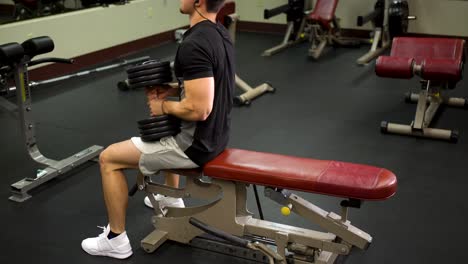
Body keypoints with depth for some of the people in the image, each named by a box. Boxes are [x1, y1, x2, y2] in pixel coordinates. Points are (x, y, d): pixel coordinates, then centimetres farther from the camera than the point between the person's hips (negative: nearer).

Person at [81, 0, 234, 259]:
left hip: (195, 144, -10)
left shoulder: (194, 45, -28)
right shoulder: (218, 31, 5)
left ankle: (116, 239, 16)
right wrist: (170, 90, 7)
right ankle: (171, 199, 52)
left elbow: (198, 109, -31)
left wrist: (163, 106, -13)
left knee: (109, 158, 3)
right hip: (214, 134, 10)